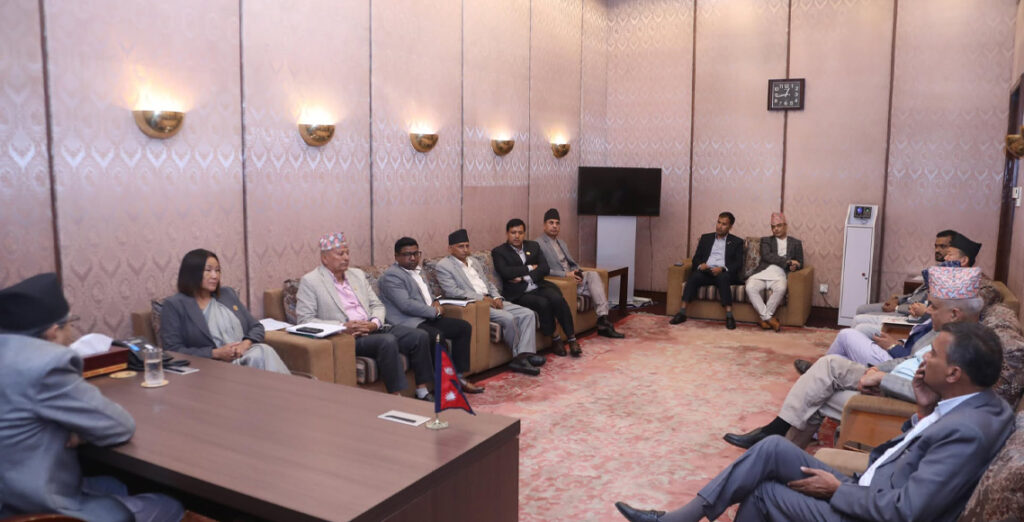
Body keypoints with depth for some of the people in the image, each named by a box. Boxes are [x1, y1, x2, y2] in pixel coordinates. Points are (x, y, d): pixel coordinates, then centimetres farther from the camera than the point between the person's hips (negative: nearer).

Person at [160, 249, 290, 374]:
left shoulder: (228, 294, 20)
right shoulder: (174, 305, 6)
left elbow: (257, 327, 18)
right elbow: (173, 350, -2)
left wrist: (246, 344, -6)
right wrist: (216, 353, -13)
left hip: (247, 354, 5)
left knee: (264, 351, -32)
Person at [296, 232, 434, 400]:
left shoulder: (357, 274, 17)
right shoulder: (309, 281, -1)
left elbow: (378, 305, 18)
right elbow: (304, 320, -8)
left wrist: (374, 323, -7)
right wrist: (343, 326, -17)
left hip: (374, 329, 7)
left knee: (420, 336, -12)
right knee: (388, 341, -33)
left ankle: (422, 392, -4)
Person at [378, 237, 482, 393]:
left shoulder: (418, 271, 20)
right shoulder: (391, 275, -10)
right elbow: (406, 305, -20)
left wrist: (435, 302, 8)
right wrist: (435, 312, -12)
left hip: (427, 318, 10)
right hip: (407, 323, -10)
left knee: (464, 327, 0)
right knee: (438, 336, -34)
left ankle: (458, 376, 2)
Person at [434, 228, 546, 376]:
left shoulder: (474, 262, 21)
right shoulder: (443, 266, -3)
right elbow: (452, 292, -15)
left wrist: (497, 298, 1)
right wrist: (481, 298, -17)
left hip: (491, 301, 8)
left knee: (528, 314, -10)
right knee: (508, 318, -29)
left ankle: (524, 355, -20)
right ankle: (519, 355, -9)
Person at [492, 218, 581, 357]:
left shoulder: (533, 246, 17)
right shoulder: (498, 252, 5)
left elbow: (545, 268, 4)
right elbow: (505, 272, -12)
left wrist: (524, 277, -10)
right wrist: (529, 268, -5)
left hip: (539, 286, 4)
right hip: (519, 293, -3)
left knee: (557, 299, -27)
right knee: (543, 303, -30)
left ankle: (571, 339, -19)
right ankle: (555, 339, -10)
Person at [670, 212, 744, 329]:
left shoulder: (737, 242, 15)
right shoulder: (705, 238, 23)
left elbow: (738, 264, 4)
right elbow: (696, 258, 17)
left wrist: (723, 269, -16)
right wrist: (700, 265, -8)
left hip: (723, 273, -2)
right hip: (705, 271, 2)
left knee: (723, 278, -37)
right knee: (694, 276, -31)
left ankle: (729, 315, -40)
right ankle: (682, 312, -35)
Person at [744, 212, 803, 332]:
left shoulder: (796, 243, 23)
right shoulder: (766, 240, 21)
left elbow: (800, 264, 18)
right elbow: (767, 256, 1)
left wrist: (794, 266, -8)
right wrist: (787, 261, -9)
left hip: (779, 275, 0)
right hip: (762, 273, 1)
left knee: (781, 288, -37)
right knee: (750, 288, -32)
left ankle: (765, 318, -22)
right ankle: (769, 318, -23)